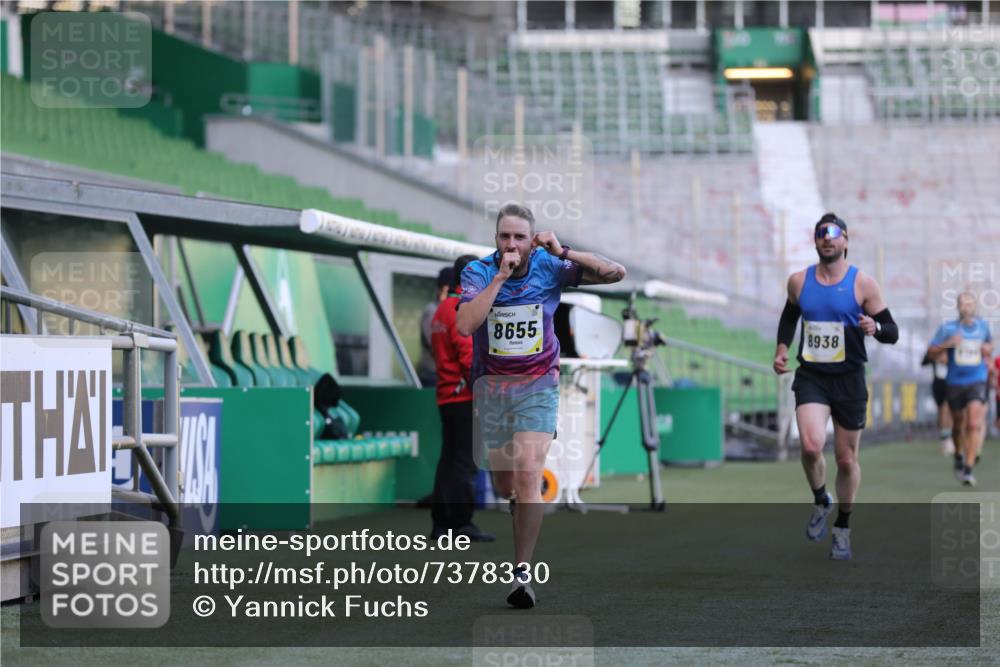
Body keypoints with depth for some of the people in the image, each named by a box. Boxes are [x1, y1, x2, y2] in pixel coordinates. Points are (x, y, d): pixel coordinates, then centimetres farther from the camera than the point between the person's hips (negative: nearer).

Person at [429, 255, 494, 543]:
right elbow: (471, 358, -19)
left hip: (446, 397, 10)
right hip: (465, 398, -10)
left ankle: (441, 524, 14)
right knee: (466, 462, -7)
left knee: (449, 461, 12)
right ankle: (462, 523, -7)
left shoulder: (441, 310, 18)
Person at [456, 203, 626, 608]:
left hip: (538, 386, -2)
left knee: (528, 475, -18)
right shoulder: (478, 271, -8)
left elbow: (615, 273, -9)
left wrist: (563, 252, -19)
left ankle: (523, 571, -17)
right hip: (491, 387, 2)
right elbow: (465, 325, -24)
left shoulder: (550, 268, -7)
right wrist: (501, 276, -26)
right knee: (503, 485, 10)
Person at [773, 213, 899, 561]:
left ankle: (843, 528, 26)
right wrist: (781, 348, 7)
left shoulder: (863, 284, -6)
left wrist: (875, 327, -25)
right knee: (810, 446, -21)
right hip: (811, 377, 1)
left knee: (846, 459, 6)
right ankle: (820, 501, 9)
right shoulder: (799, 281, 3)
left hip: (849, 379, -1)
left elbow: (892, 333, -3)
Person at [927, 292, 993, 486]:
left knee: (974, 424, -17)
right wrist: (948, 344, -21)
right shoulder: (948, 328, -3)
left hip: (977, 381, 0)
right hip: (955, 382, 0)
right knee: (959, 425, 14)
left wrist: (988, 349, 2)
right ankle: (959, 455, 44)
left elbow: (989, 345, 25)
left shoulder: (983, 326, 5)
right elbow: (931, 351, -4)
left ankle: (968, 469, -18)